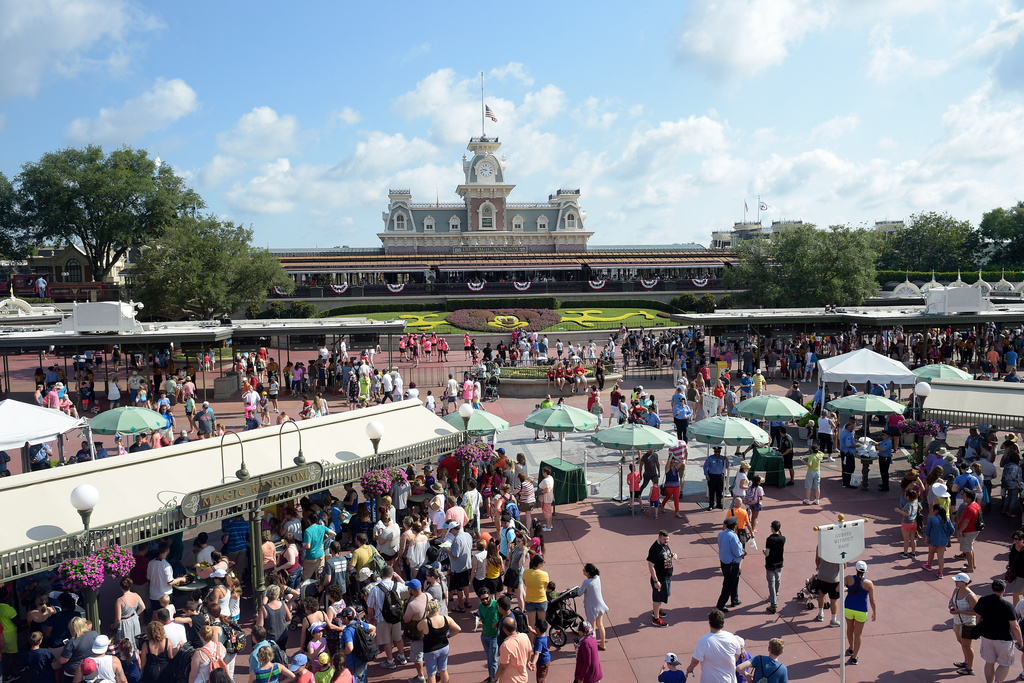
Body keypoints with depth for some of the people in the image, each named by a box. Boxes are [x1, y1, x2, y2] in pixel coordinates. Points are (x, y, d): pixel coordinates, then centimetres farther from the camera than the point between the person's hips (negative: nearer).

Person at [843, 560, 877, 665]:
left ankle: (851, 649, 45)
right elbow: (872, 600, -8)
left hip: (848, 608, 2)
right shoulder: (869, 584, -13)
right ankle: (854, 658, 13)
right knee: (858, 634, 10)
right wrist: (874, 613, 6)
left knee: (850, 629, 25)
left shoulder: (849, 579, -12)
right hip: (861, 611, -2)